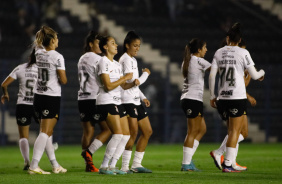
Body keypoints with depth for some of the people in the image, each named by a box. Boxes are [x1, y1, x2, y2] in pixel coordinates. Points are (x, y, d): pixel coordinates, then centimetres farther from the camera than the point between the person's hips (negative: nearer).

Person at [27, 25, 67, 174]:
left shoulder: (38, 52, 3)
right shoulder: (57, 57, -14)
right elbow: (63, 80, -12)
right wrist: (64, 77, 7)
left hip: (38, 96, 7)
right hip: (52, 97, -7)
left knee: (47, 131, 14)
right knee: (45, 132, -7)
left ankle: (55, 165, 20)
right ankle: (33, 166, -16)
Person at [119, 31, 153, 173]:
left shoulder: (133, 60, 19)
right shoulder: (125, 60, -11)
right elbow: (133, 81, -17)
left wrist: (143, 97, 19)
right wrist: (146, 74, -2)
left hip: (136, 100, 10)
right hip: (127, 101, -10)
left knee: (147, 131, 9)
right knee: (133, 132, -16)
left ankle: (136, 164, 13)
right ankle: (125, 166, -13)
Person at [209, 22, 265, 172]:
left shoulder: (219, 52, 6)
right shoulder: (243, 53, -5)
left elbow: (212, 75, 4)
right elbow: (254, 75, -2)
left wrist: (212, 96, 12)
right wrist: (261, 73, 22)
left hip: (222, 97, 5)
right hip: (238, 97, -5)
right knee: (234, 131, 0)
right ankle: (228, 164, -3)